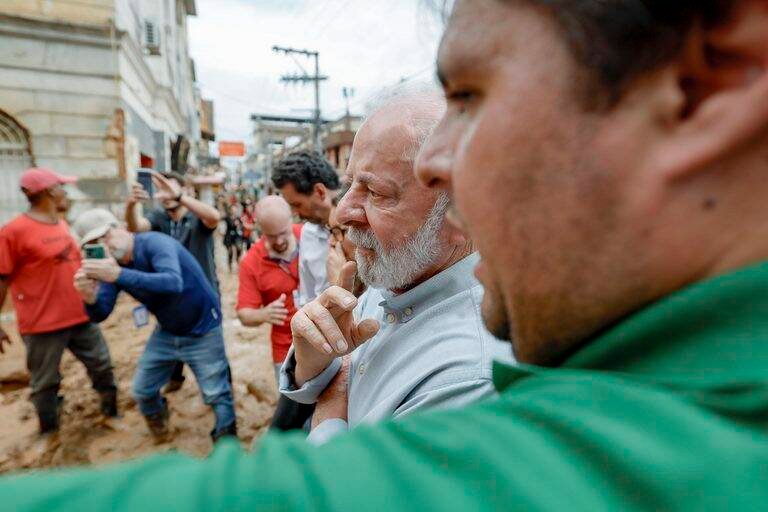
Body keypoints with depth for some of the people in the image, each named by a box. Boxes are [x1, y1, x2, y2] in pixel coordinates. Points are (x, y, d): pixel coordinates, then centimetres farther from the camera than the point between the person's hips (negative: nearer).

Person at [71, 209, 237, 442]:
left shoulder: (155, 242, -25)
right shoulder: (111, 264, -3)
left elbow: (173, 283, -44)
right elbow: (100, 314, -9)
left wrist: (119, 275, -51)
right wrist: (90, 298, -31)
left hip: (202, 331, -7)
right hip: (167, 331, 7)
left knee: (216, 393, 2)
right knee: (142, 390, 17)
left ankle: (226, 440, 28)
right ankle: (158, 419, 50)